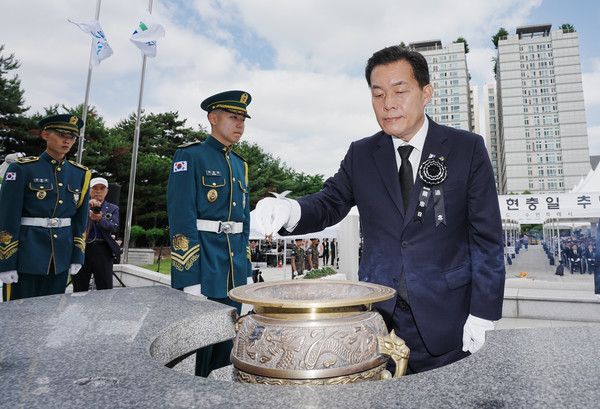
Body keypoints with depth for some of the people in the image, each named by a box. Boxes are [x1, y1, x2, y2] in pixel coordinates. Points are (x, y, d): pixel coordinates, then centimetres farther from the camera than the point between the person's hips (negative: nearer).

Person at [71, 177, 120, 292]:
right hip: (81, 248, 0)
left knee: (106, 290, -1)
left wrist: (100, 219, -19)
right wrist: (87, 204, -19)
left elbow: (114, 228, -1)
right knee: (79, 290, 5)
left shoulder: (113, 208, 14)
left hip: (103, 251, 0)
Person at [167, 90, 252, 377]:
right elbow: (181, 219, -14)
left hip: (233, 272, 7)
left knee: (227, 344, 15)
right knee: (197, 342, 3)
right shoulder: (190, 157, -6)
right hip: (203, 267, -7)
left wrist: (245, 267, 14)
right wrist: (190, 279, -19)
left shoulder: (240, 165, 16)